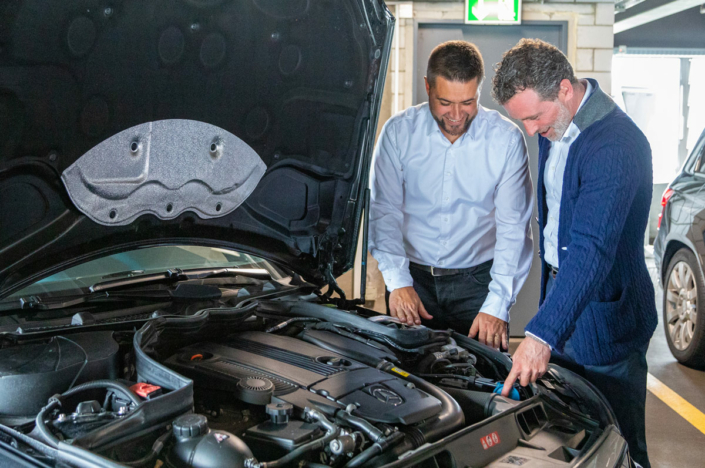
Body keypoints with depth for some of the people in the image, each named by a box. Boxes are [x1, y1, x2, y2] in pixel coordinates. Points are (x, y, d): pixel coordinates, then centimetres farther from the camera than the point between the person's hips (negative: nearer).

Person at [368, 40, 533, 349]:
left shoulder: (507, 139, -8)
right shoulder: (398, 132, -5)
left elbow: (514, 227, -8)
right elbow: (384, 211, -3)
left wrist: (497, 305, -15)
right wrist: (398, 281, -15)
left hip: (478, 280, 0)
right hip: (413, 278, 1)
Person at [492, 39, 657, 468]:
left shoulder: (616, 145, -26)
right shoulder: (555, 128, 5)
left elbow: (591, 251, -33)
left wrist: (542, 334, -39)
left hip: (604, 316, -8)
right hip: (560, 288, 9)